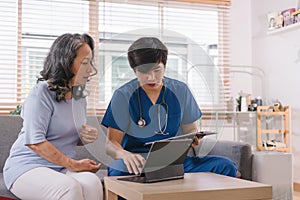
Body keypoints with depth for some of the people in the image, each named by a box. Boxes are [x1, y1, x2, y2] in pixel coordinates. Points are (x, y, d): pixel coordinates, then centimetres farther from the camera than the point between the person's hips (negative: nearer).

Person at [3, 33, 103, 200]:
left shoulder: (80, 98, 14)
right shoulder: (42, 93, -10)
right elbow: (35, 142, -18)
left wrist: (88, 137, 3)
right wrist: (74, 165, -15)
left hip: (63, 169, 6)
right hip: (27, 167, -6)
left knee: (92, 182, -28)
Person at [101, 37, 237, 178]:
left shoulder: (180, 91, 9)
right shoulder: (123, 96, -1)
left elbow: (191, 129, 18)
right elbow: (111, 143, -3)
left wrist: (192, 139, -9)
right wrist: (124, 154, -28)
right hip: (138, 162, -3)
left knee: (225, 166, -20)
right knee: (118, 172, -41)